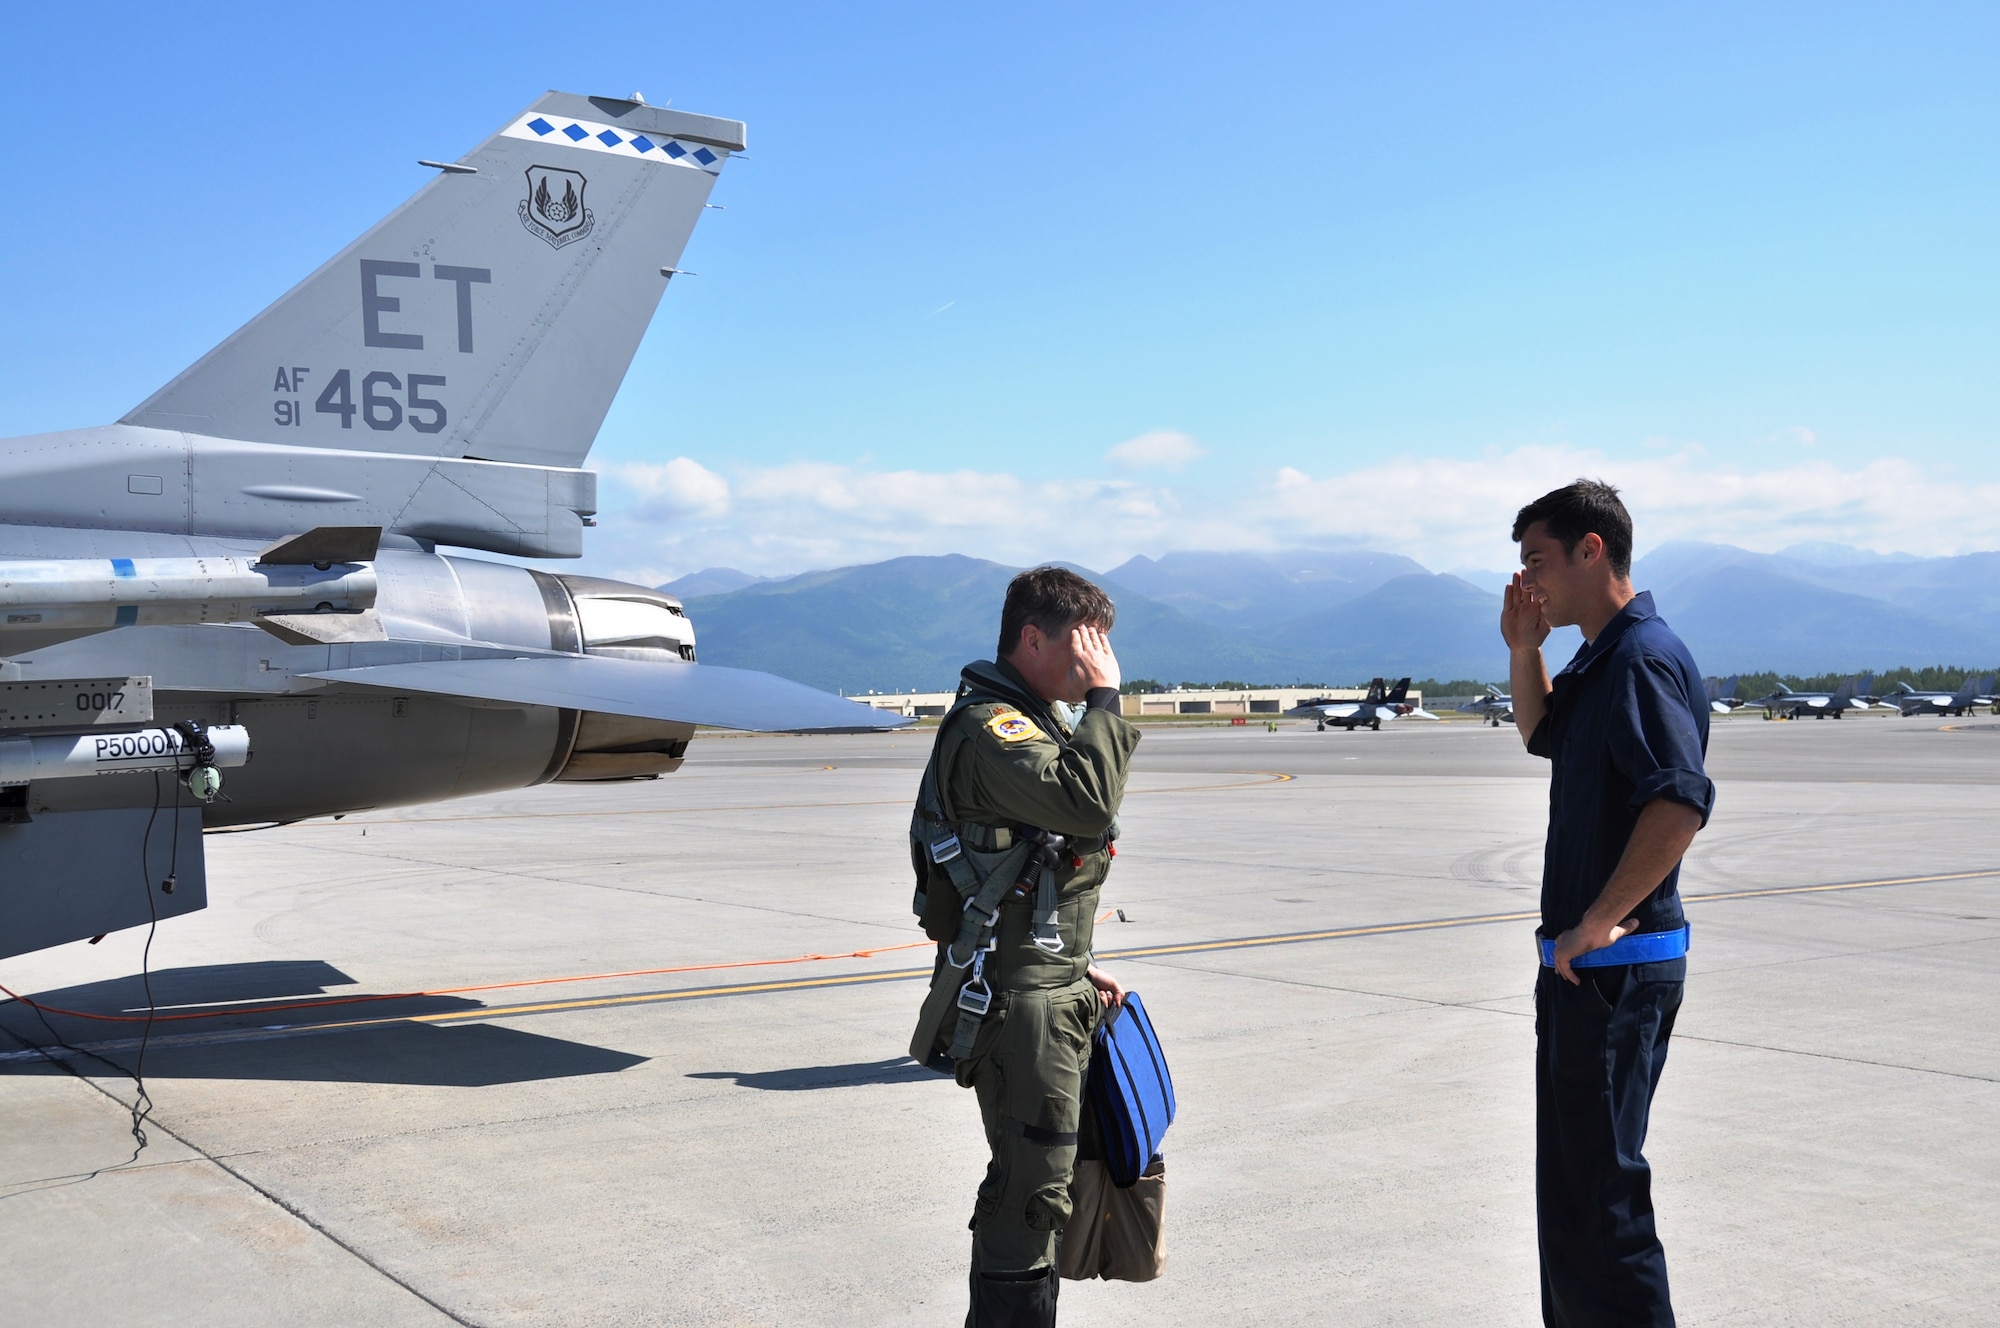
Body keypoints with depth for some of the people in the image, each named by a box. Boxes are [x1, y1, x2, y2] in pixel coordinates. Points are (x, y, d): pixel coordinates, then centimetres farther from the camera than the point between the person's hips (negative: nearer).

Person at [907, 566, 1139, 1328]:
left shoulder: (1039, 721, 17)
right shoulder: (988, 728, -17)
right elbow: (1089, 805, -33)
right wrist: (1104, 698, -22)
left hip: (1053, 990, 10)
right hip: (1016, 1000, -10)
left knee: (1038, 1177, 19)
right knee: (1030, 1187, -5)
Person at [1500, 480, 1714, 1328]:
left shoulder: (1643, 658, -18)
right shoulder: (1600, 659, 13)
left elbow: (1681, 801, -31)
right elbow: (1541, 735, 31)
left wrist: (1596, 923, -25)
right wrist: (1524, 651, 13)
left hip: (1615, 967, -11)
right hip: (1583, 966, 11)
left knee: (1596, 1194, -6)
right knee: (1569, 1181, 21)